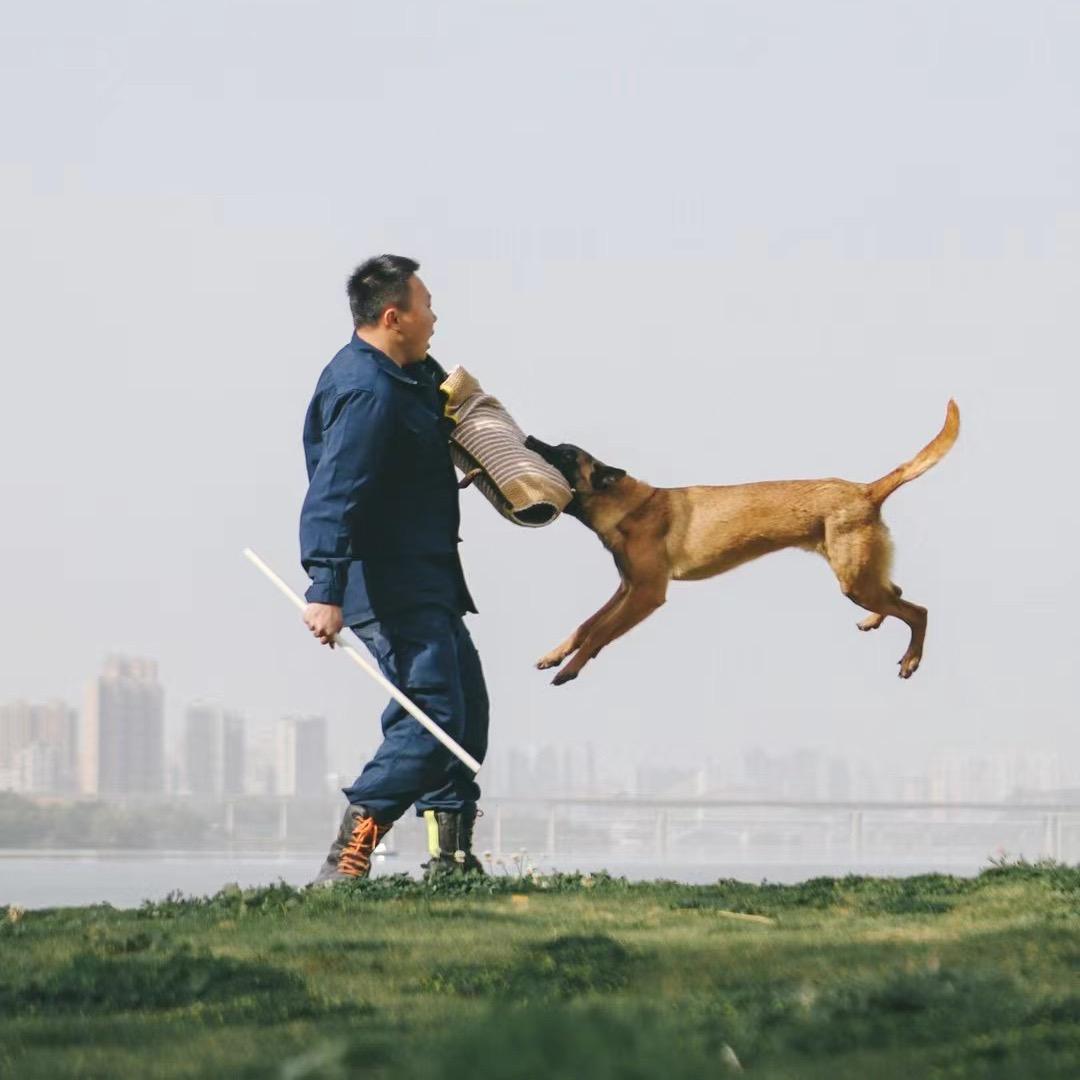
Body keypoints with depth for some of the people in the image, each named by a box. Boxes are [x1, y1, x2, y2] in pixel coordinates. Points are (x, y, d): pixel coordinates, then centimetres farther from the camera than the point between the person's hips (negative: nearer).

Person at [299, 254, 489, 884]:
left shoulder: (411, 377, 13)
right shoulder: (367, 392, -20)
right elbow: (334, 494, -29)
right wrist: (326, 590, -35)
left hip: (426, 582, 11)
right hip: (390, 587, -11)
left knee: (466, 708, 15)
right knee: (431, 716, -18)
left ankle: (452, 856, 19)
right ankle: (346, 864, -21)